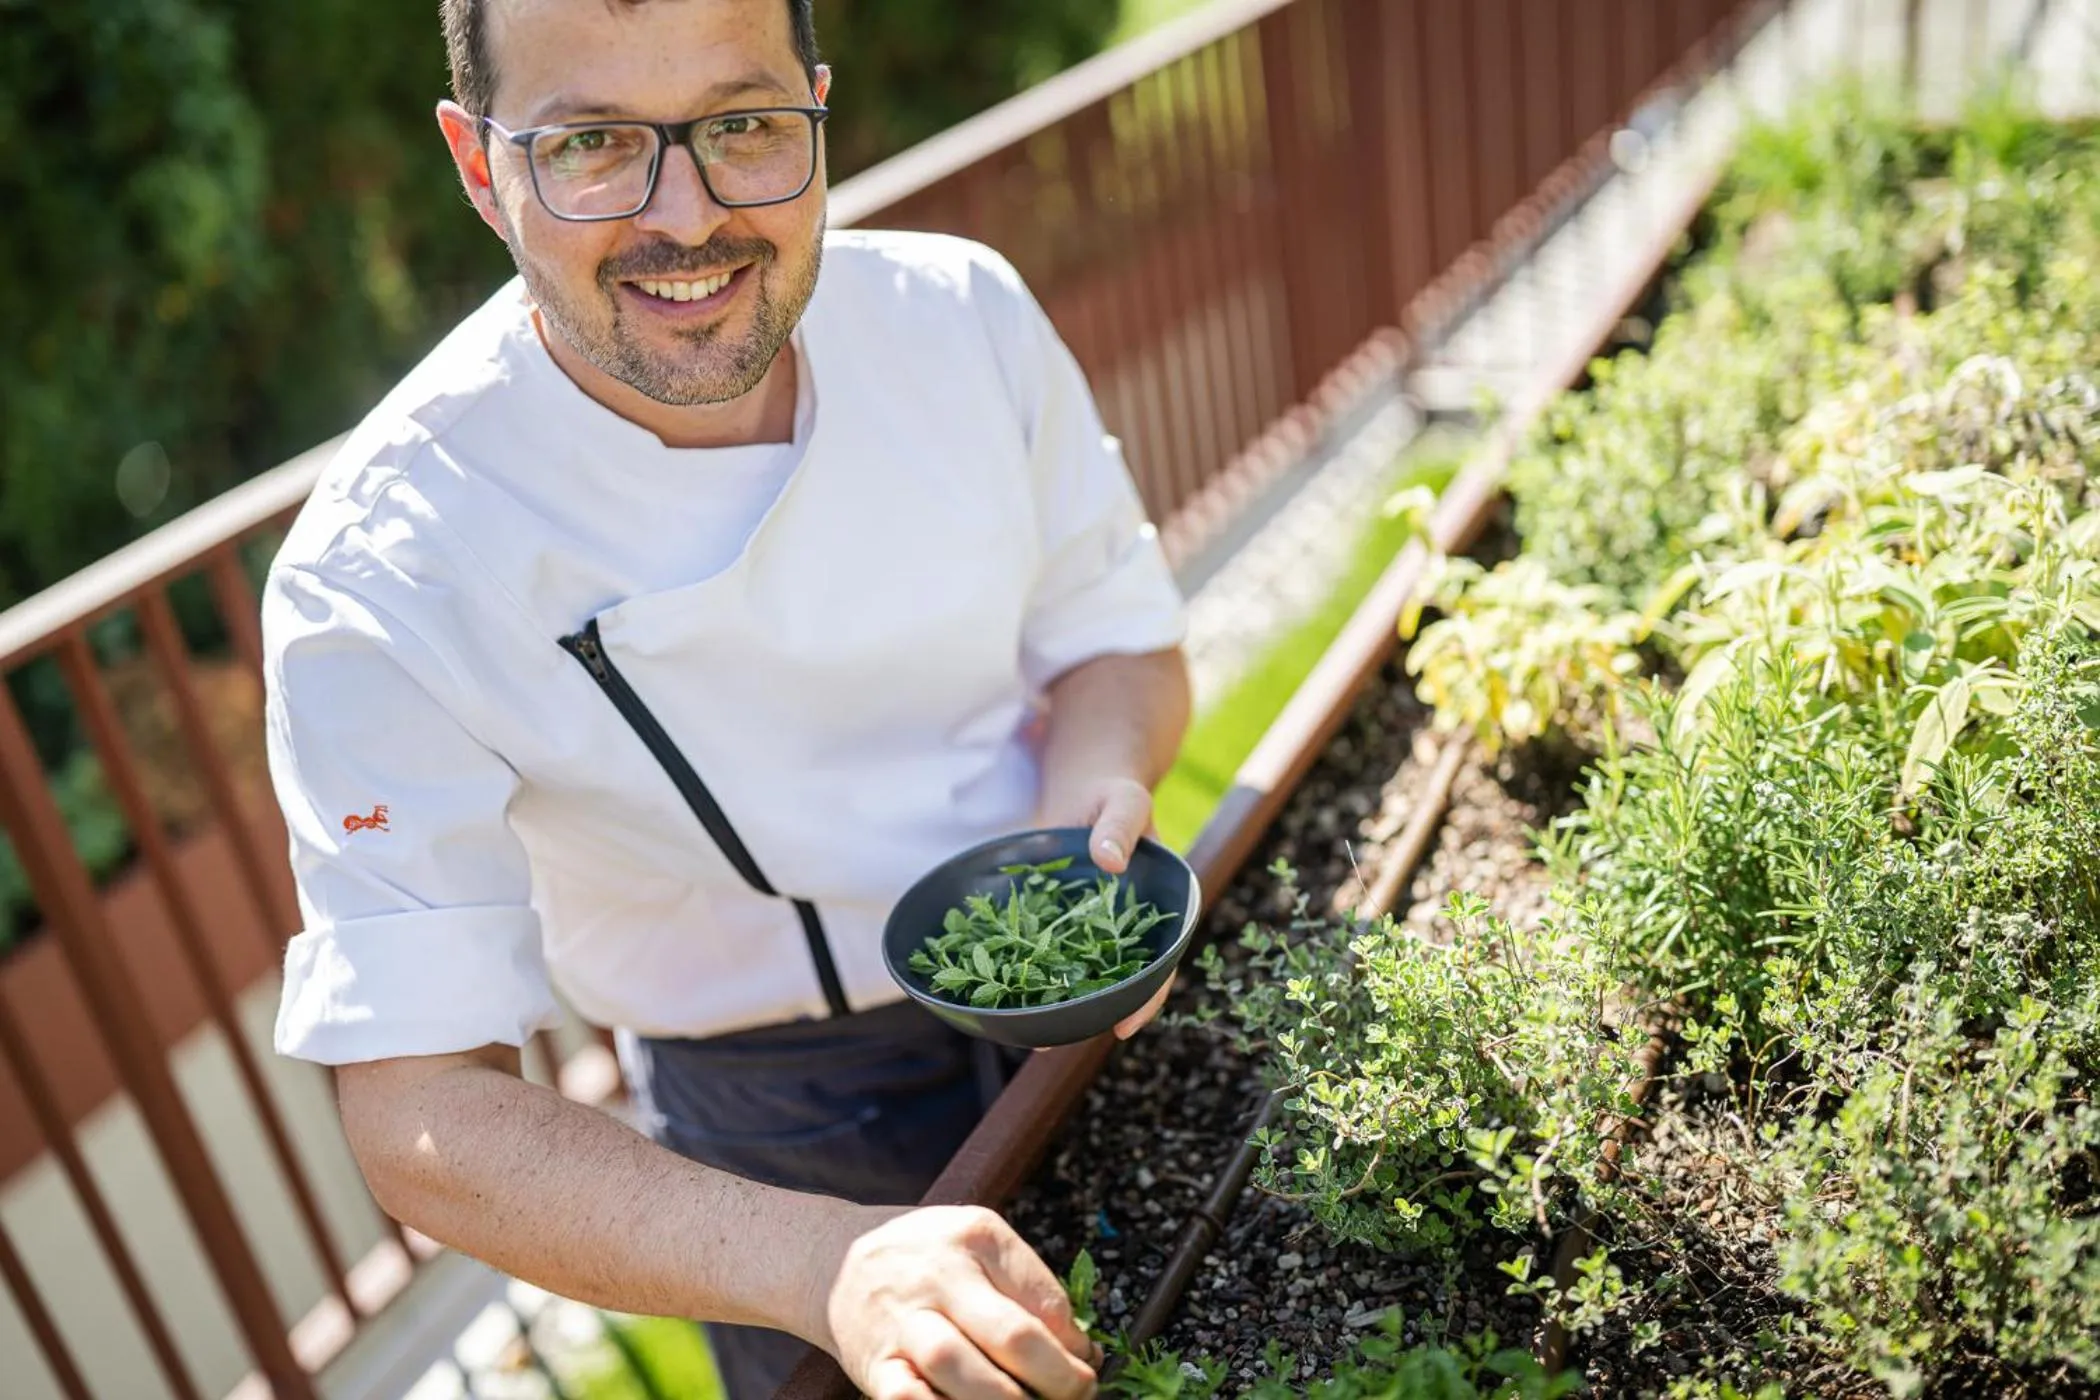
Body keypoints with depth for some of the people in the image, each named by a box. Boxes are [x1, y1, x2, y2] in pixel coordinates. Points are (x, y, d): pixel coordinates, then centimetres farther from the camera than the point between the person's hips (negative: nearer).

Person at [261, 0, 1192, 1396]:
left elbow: (1120, 637, -4)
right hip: (778, 1115, -3)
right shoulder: (381, 574, -28)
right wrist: (828, 1264, -44)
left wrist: (1091, 785, -27)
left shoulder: (965, 314, -18)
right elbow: (419, 1111, -29)